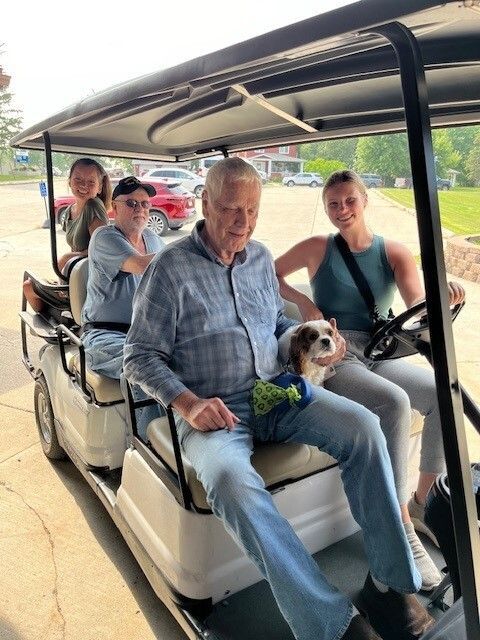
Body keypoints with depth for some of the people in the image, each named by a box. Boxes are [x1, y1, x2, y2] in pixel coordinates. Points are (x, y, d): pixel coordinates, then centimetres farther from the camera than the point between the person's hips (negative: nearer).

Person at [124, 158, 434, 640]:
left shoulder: (260, 257, 12)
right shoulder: (169, 267, -6)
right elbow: (140, 356, -5)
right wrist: (187, 402, -20)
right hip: (212, 409, -4)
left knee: (363, 426, -18)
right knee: (230, 479, -36)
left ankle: (390, 583, -6)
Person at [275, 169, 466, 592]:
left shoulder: (394, 253, 7)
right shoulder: (318, 249, 2)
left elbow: (417, 305, -7)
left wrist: (441, 296, -30)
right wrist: (304, 302, -8)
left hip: (379, 354, 4)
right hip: (331, 356, -3)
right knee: (394, 402, -32)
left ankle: (422, 501, 0)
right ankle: (402, 528, -22)